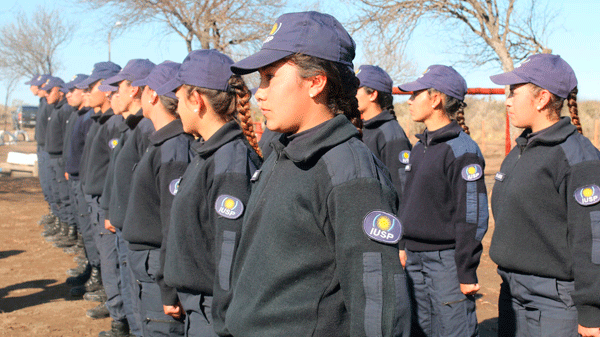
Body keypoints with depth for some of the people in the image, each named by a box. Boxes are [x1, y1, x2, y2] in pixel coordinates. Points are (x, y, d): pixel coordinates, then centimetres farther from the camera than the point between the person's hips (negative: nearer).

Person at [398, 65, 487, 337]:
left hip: (447, 261, -8)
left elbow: (473, 216, -16)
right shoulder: (420, 147, 12)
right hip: (415, 262, 8)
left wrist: (466, 273, -16)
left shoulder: (462, 149, -14)